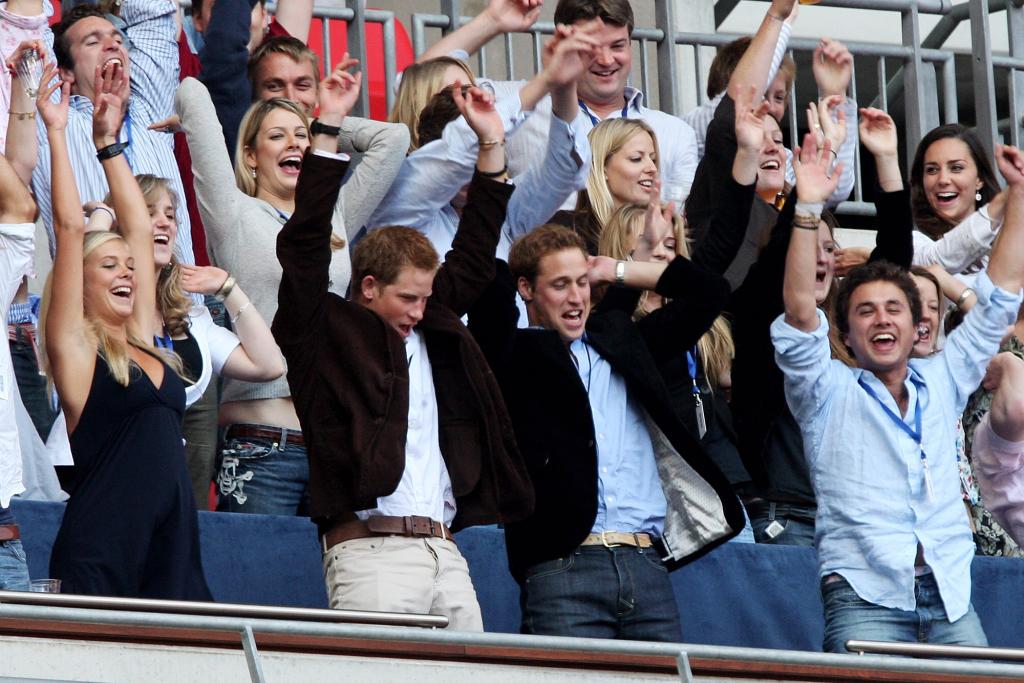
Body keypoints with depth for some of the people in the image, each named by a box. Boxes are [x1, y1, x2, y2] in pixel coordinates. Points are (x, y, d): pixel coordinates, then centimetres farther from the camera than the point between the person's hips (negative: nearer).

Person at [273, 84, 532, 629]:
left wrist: (490, 144, 26)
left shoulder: (431, 331, 22)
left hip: (444, 551, 7)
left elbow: (473, 257, 30)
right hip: (369, 549, -7)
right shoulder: (325, 333, 5)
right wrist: (327, 135, -6)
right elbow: (305, 247, -4)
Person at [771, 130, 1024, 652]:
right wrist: (807, 210, -15)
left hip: (952, 603, 4)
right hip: (865, 600, -4)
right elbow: (800, 312, -5)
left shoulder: (941, 383, 21)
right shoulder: (828, 391, 10)